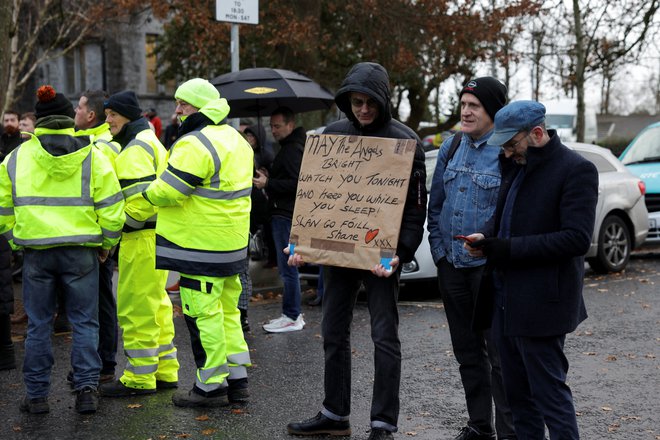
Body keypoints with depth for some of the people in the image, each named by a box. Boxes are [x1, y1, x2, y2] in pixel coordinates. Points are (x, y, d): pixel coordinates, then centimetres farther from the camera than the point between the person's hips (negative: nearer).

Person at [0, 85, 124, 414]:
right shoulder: (91, 156, -3)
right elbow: (111, 207, -4)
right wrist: (107, 244, 8)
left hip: (35, 251, 1)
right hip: (81, 251, -1)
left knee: (39, 325, 10)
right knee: (84, 322, 8)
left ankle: (36, 395, 15)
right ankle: (86, 389, 4)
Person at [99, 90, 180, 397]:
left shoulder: (136, 147, -14)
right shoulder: (149, 141, 20)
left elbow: (142, 197, -24)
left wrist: (121, 223, -14)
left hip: (141, 237, -11)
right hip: (155, 234, 11)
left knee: (137, 308, -4)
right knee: (156, 305, 16)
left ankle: (140, 378, 2)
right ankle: (164, 371, 23)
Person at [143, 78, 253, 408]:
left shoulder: (195, 144, -18)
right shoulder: (236, 140, 14)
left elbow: (168, 191, -20)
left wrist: (147, 193, 0)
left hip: (200, 244, -10)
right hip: (233, 244, 10)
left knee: (202, 313, -1)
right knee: (227, 310, 16)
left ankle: (211, 386, 6)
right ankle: (237, 379, 21)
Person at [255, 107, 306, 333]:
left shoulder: (293, 149, -14)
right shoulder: (288, 147, 20)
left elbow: (296, 183, -22)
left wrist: (268, 183, -18)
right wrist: (268, 179, 13)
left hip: (286, 216, -11)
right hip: (283, 214, 11)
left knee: (287, 267, -6)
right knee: (288, 266, 14)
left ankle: (292, 317, -1)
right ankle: (293, 313, 21)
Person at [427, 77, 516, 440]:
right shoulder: (451, 147, 9)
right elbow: (435, 203, 14)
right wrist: (438, 250, 6)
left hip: (490, 268, -6)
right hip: (451, 266, 7)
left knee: (499, 353, -2)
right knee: (467, 351, 15)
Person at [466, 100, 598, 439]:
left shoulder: (576, 170, -13)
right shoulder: (516, 165, 12)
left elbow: (577, 239, -21)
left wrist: (505, 248, -21)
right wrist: (487, 238, -1)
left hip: (540, 303, -8)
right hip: (505, 298, 8)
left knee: (549, 392, -2)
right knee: (517, 393, 15)